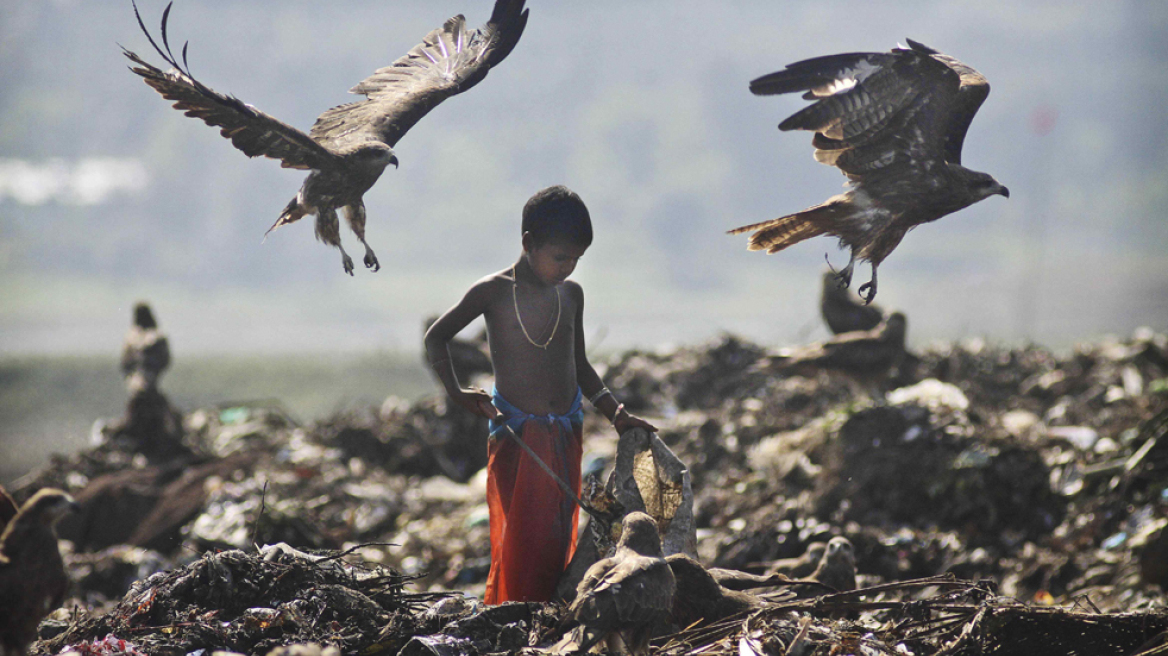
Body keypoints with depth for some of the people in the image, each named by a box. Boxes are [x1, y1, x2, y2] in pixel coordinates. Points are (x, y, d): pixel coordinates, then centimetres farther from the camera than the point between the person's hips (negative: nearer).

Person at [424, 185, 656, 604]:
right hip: (516, 434, -5)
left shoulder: (572, 295, 9)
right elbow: (436, 337, 5)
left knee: (559, 541, 2)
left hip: (565, 434, 5)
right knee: (519, 539, -10)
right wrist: (456, 393, -9)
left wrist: (617, 415, 12)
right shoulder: (492, 293, -5)